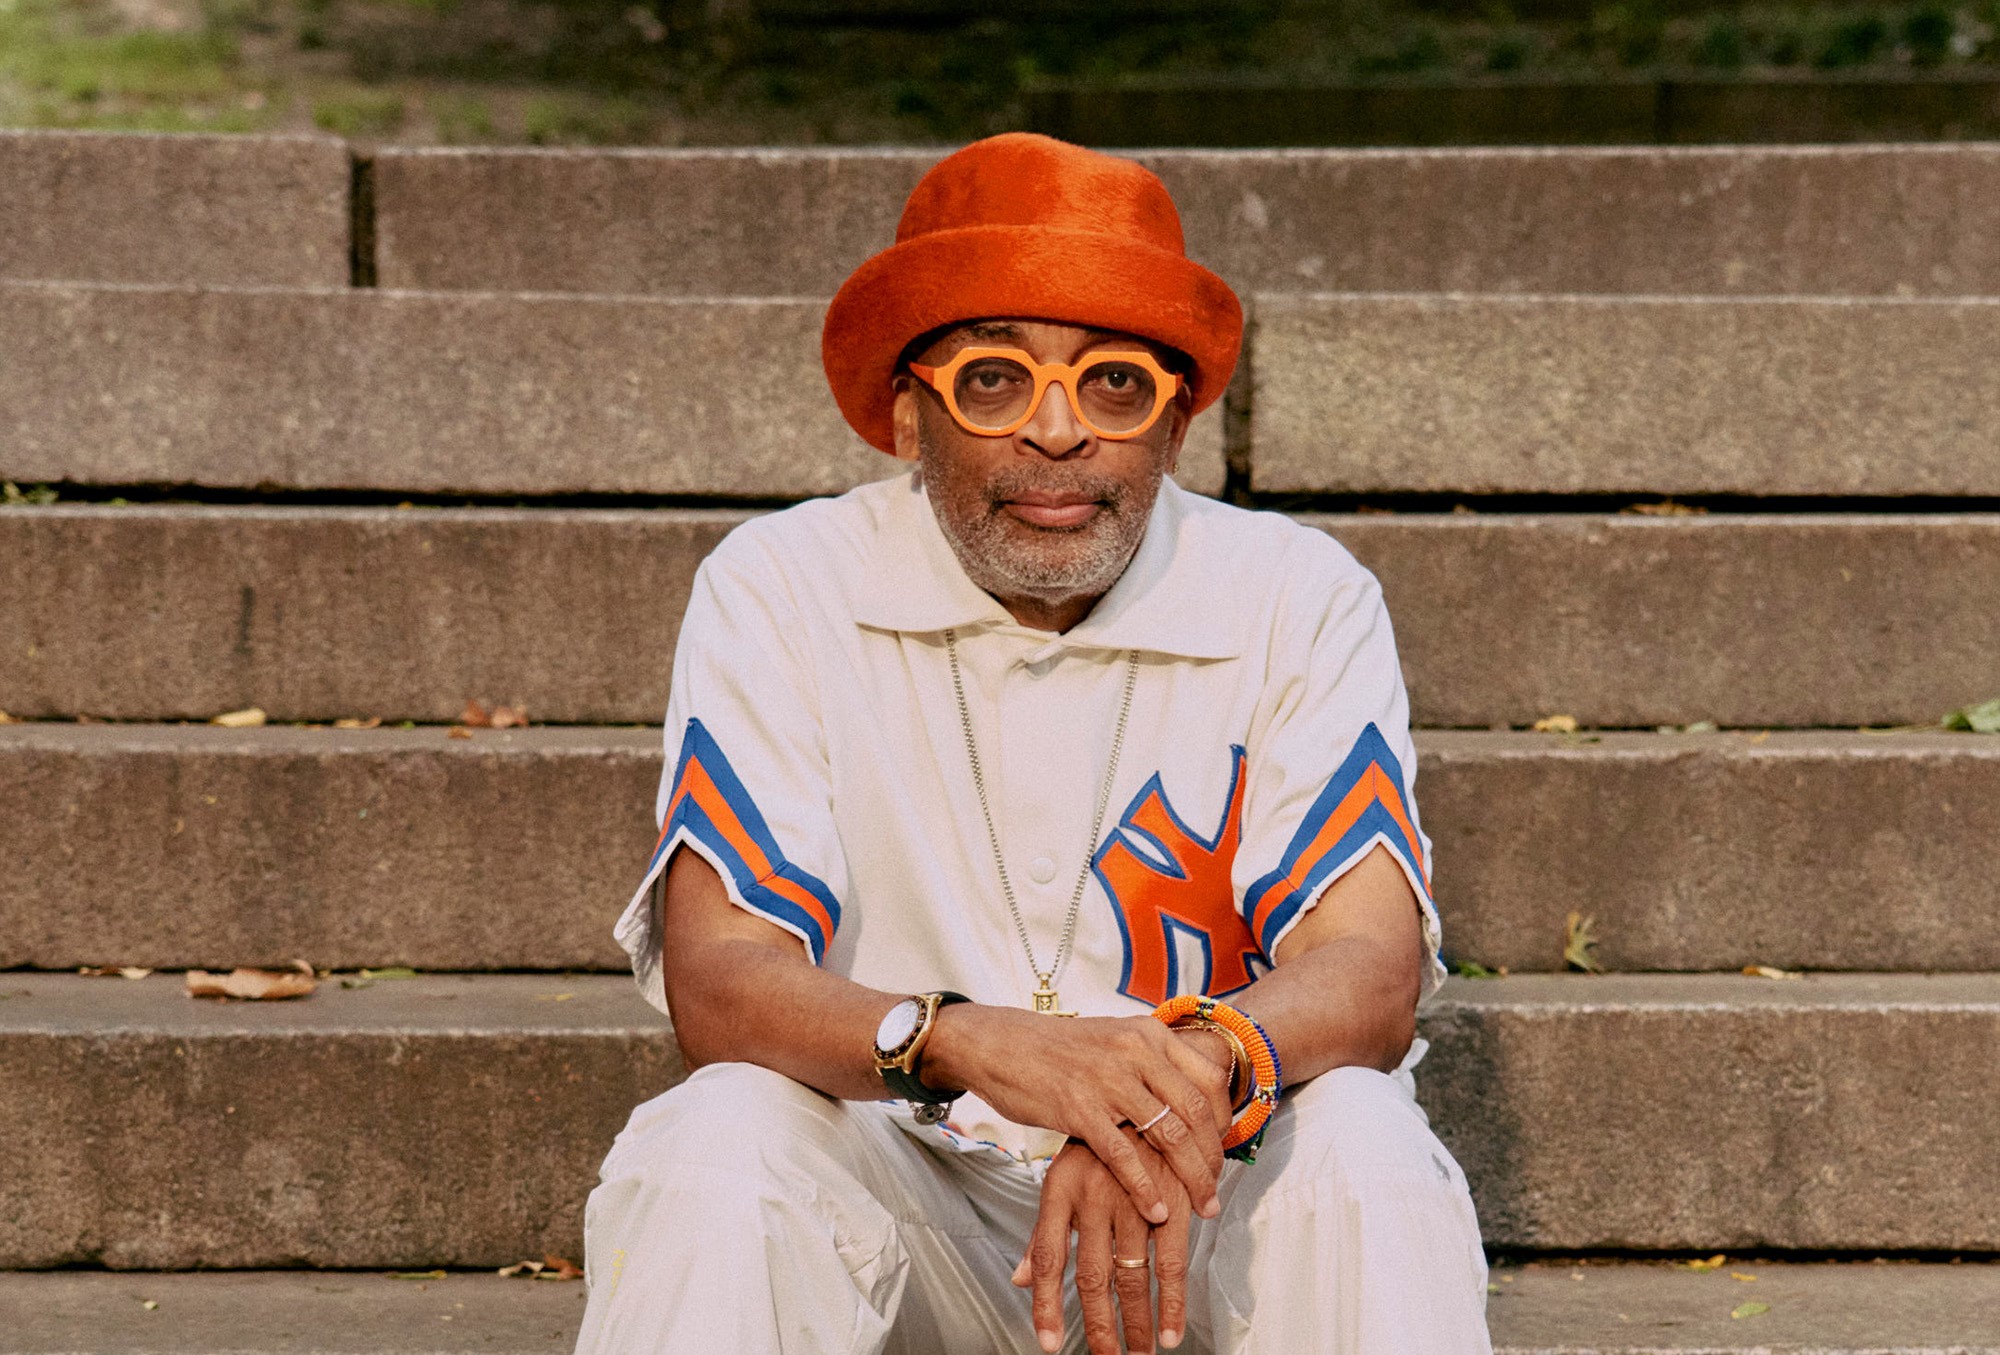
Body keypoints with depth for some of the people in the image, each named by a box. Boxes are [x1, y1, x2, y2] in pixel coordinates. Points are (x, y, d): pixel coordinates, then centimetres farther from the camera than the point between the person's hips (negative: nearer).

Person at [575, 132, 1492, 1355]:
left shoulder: (1300, 601, -4)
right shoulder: (780, 594, -5)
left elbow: (1370, 967, -15)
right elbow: (716, 976, -16)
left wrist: (1200, 1064, -40)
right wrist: (970, 1042, -37)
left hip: (1209, 1212, 0)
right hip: (901, 1190, 0)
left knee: (1358, 1148, -30)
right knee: (721, 1139, -30)